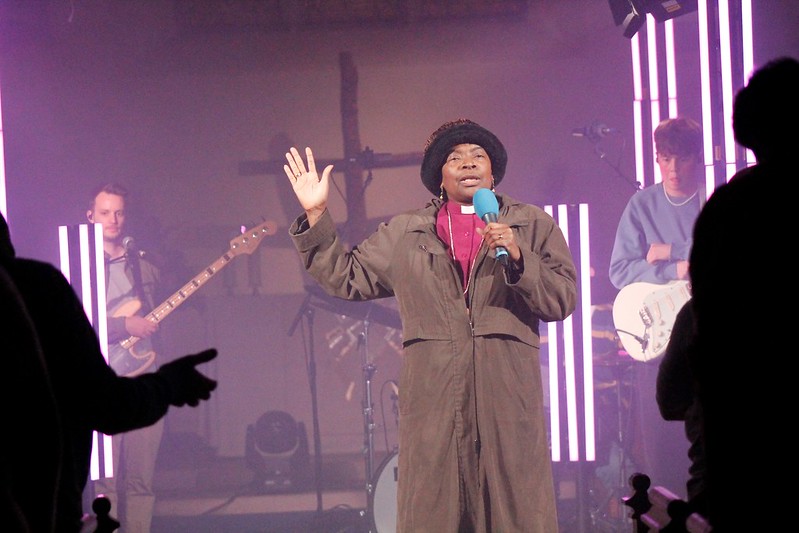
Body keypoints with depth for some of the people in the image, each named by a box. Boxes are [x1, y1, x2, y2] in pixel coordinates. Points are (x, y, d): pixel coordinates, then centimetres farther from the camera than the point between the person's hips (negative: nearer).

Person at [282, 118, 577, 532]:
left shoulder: (534, 225, 11)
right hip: (433, 400, 1)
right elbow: (346, 277, 15)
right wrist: (316, 216, 8)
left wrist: (517, 257, -12)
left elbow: (563, 300, 2)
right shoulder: (404, 234, 17)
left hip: (508, 394, -1)